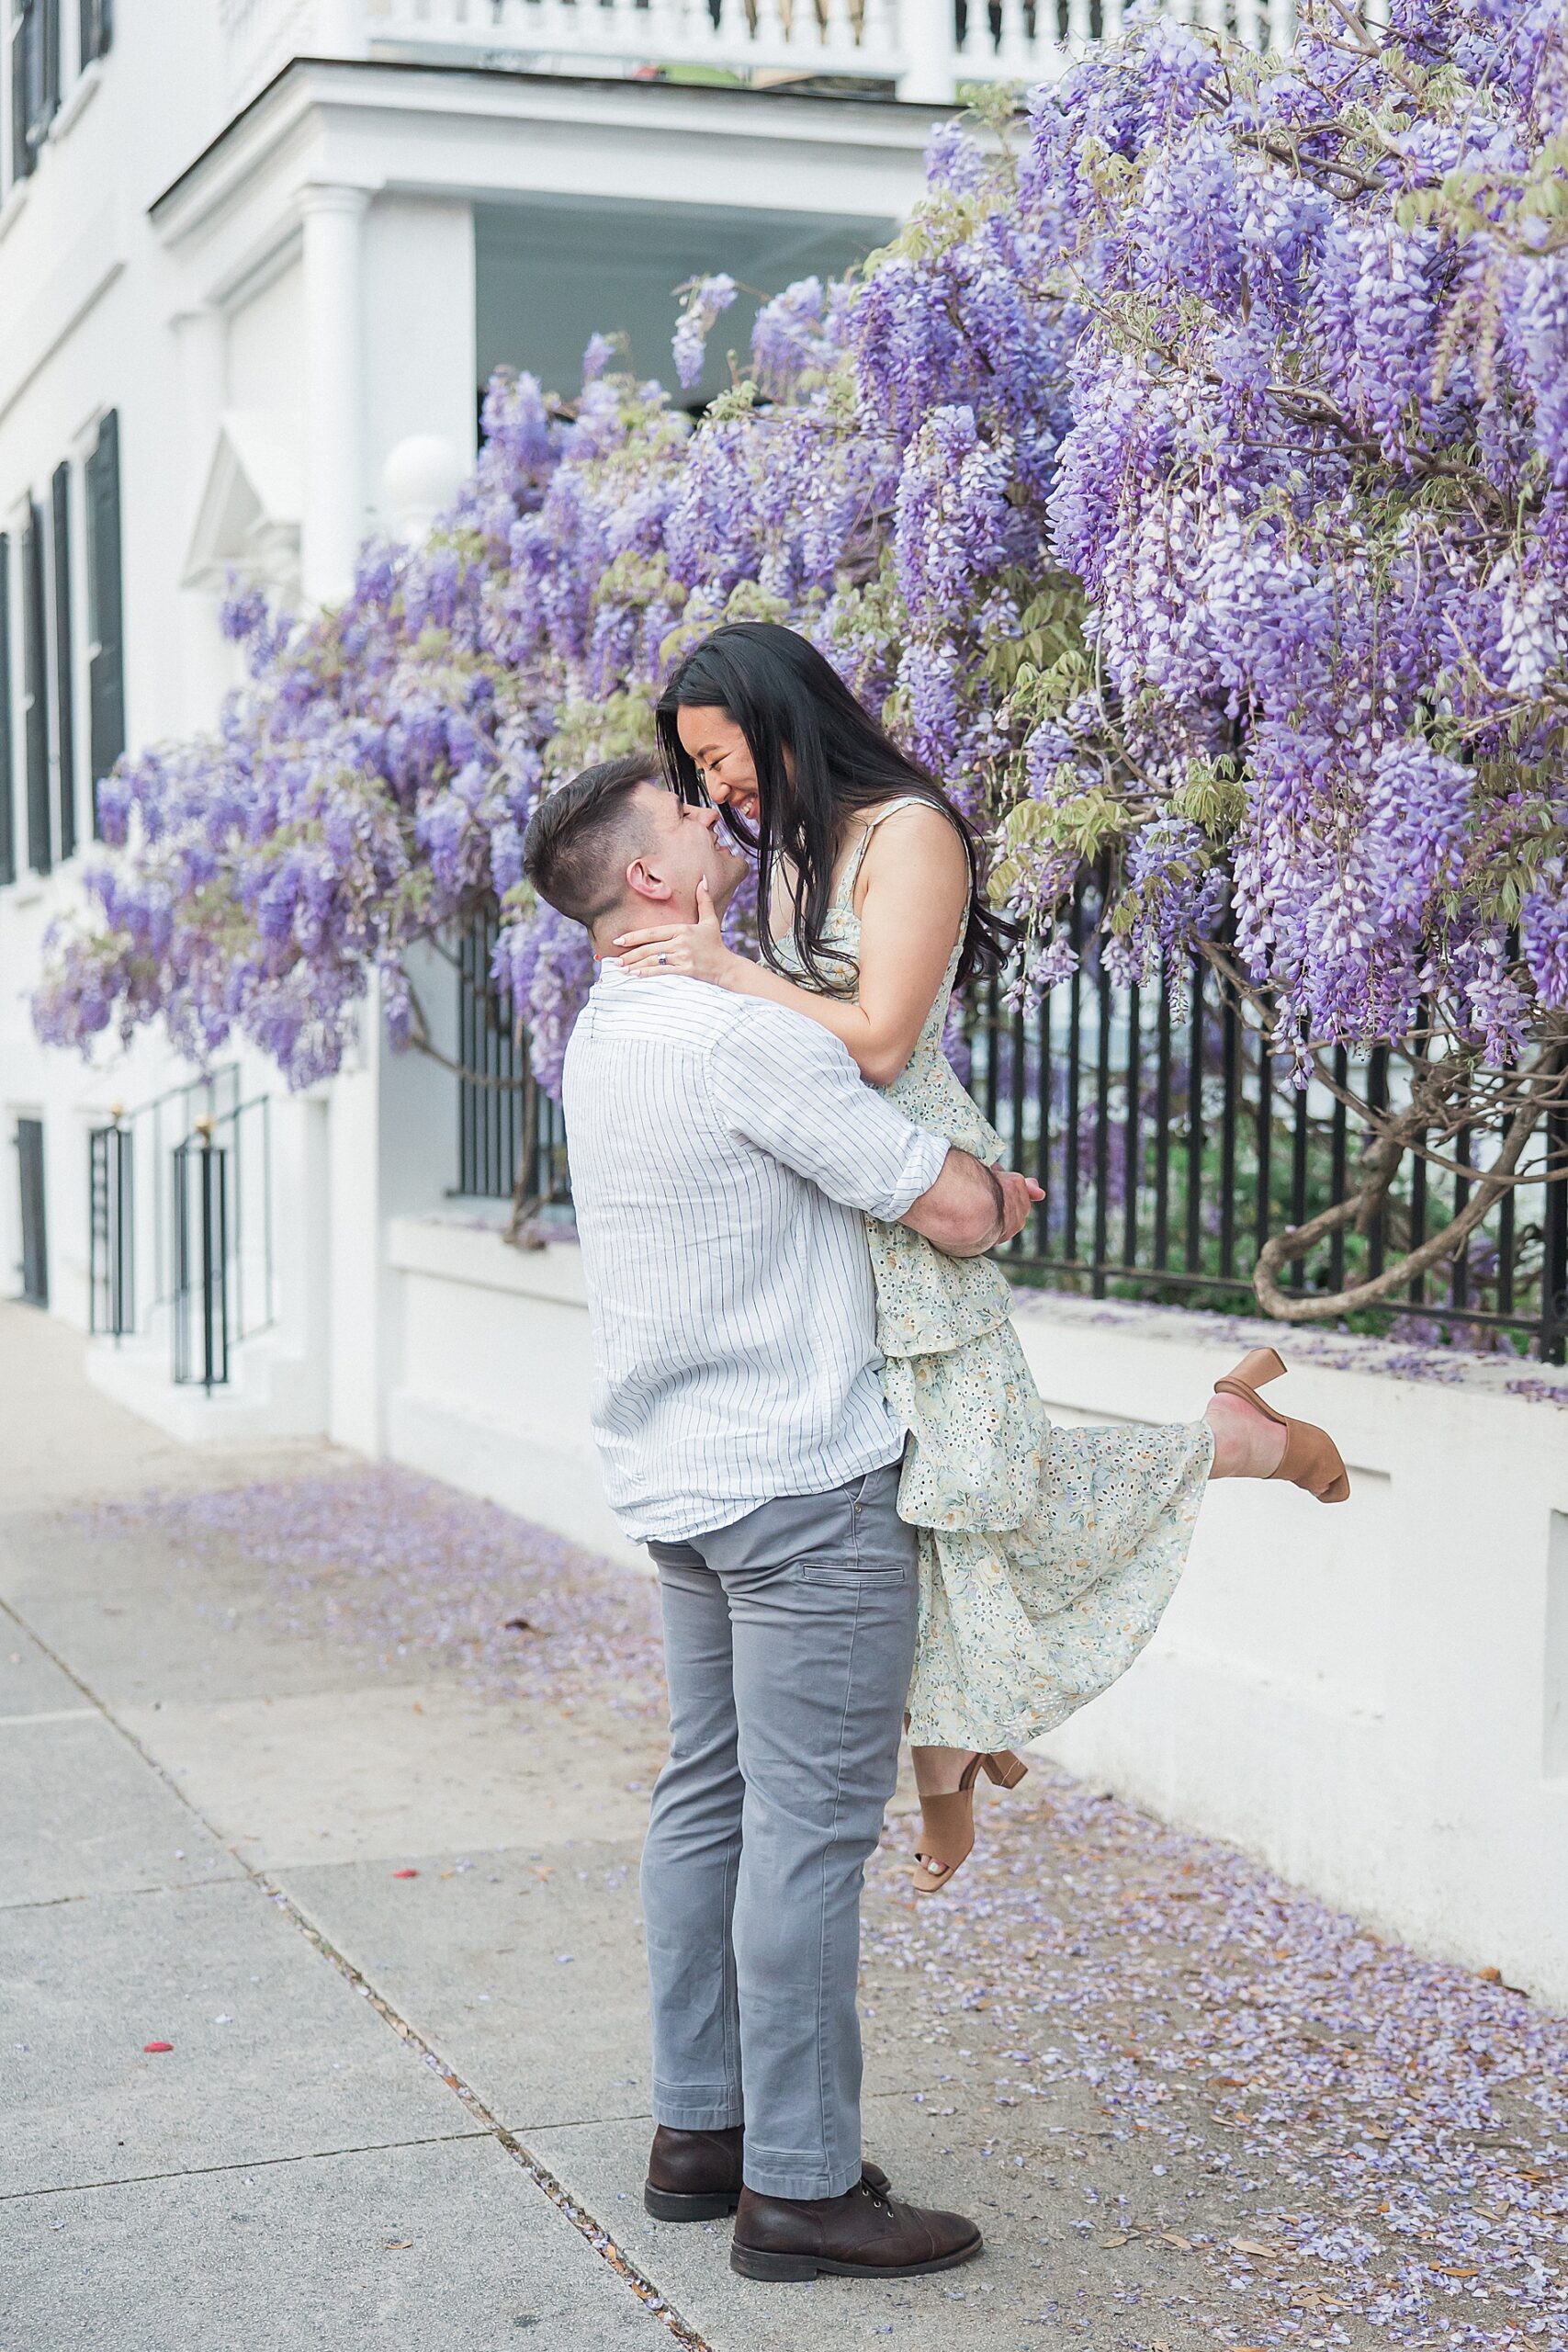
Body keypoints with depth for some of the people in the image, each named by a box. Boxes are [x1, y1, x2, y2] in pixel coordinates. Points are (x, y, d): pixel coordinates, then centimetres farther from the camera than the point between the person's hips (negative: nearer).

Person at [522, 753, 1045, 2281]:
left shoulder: (605, 1034, 11)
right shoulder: (740, 1033, -20)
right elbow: (956, 1212, -18)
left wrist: (953, 1181, 11)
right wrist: (978, 1187, 6)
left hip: (679, 1475, 10)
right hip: (804, 1482, -10)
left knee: (709, 1795, 15)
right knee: (811, 1823, -3)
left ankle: (699, 2129, 24)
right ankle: (801, 2185, 4)